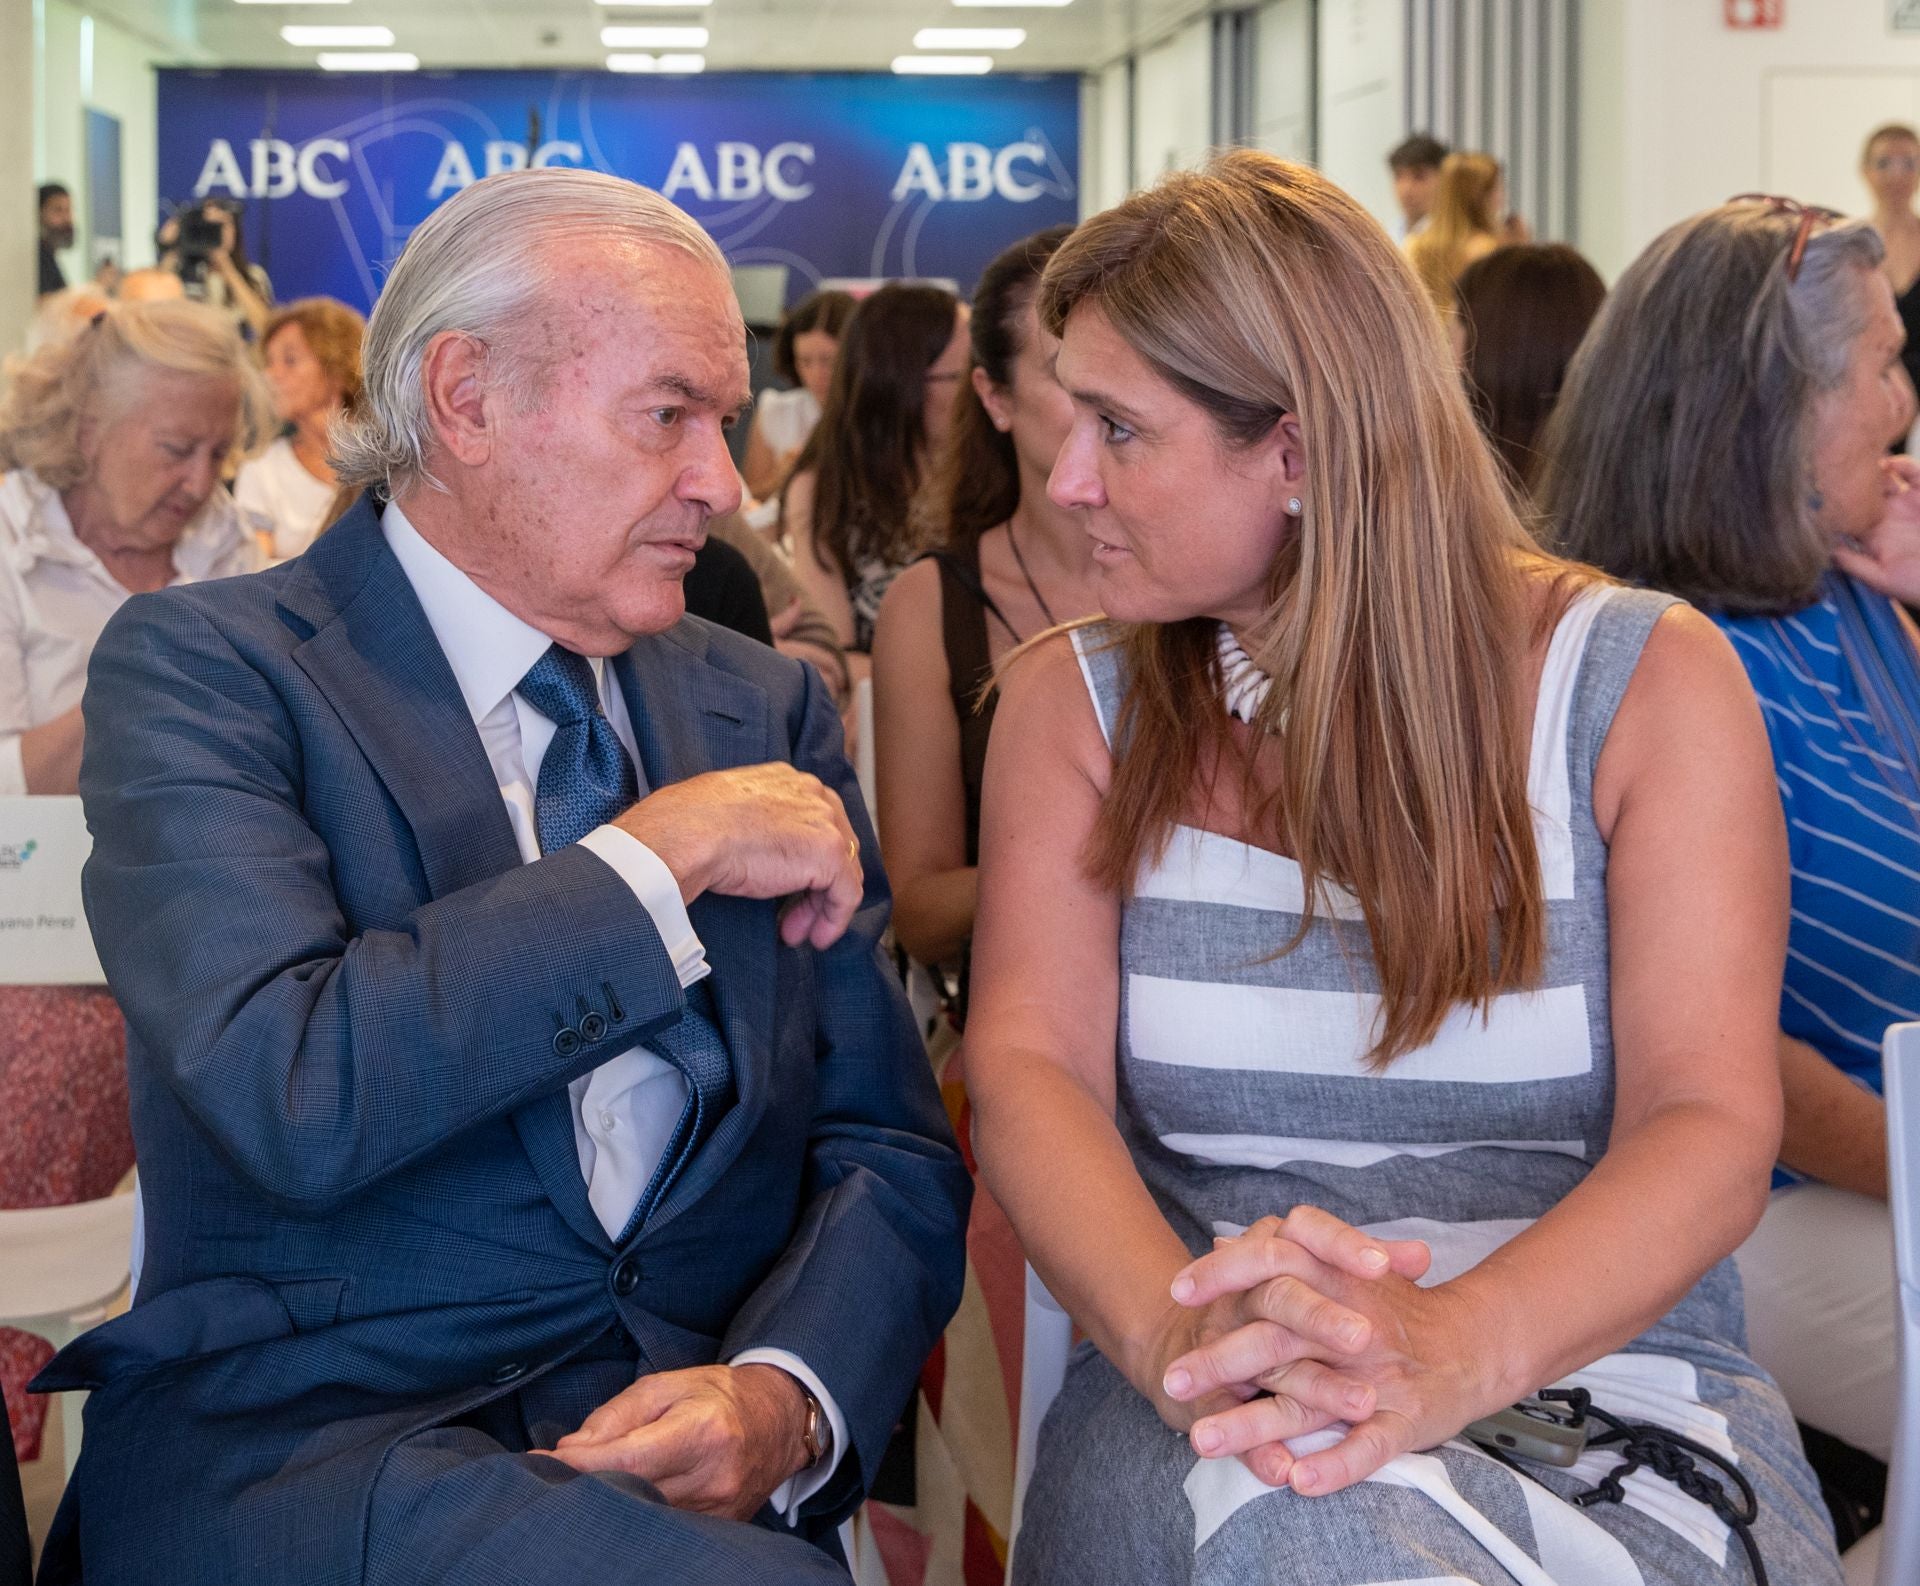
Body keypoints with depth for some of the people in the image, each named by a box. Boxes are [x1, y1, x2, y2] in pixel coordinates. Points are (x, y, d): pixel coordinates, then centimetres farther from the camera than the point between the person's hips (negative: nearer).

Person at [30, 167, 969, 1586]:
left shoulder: (767, 710, 13)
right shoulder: (205, 670, -2)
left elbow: (894, 1150, 9)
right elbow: (288, 1095, -19)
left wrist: (787, 1400, -11)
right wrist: (663, 856, -10)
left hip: (701, 1465, 5)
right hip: (302, 1449, -5)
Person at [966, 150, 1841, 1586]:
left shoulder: (1645, 683, 2)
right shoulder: (1076, 703, 10)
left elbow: (1713, 1127, -9)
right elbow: (1029, 1069, -4)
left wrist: (1456, 1347, -30)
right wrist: (1180, 1331, -27)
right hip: (1218, 1416, 0)